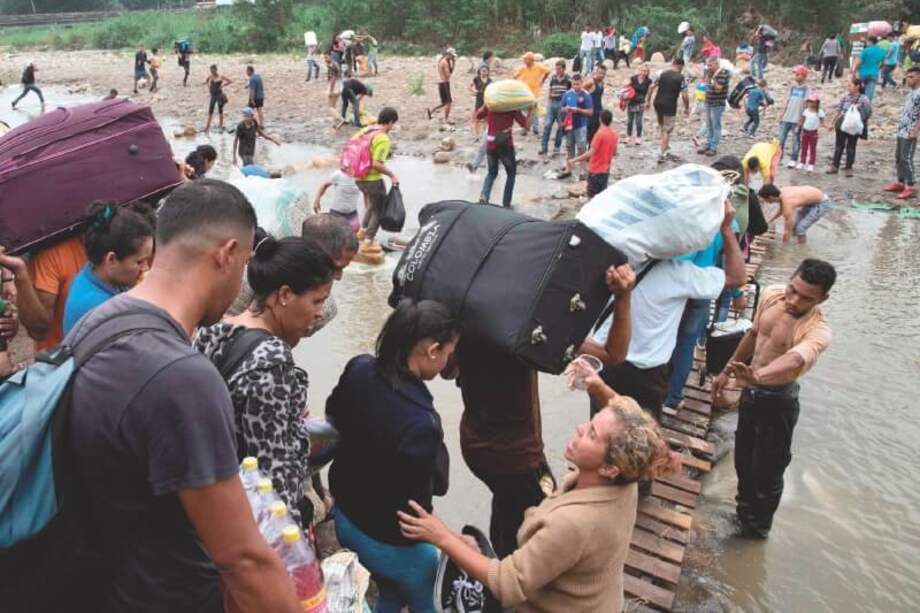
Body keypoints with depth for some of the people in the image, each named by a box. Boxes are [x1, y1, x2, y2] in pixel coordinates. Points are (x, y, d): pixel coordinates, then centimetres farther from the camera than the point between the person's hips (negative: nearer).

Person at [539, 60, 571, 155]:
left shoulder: (568, 79, -4)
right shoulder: (552, 78, 5)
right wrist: (548, 102, 12)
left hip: (563, 104, -2)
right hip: (552, 103, 2)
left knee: (560, 126, 5)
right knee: (547, 125, -2)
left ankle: (557, 146, 16)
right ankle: (543, 147, 1)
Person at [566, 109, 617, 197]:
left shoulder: (599, 133, -19)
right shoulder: (613, 133, 3)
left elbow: (590, 153, -26)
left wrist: (573, 161, -27)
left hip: (595, 171, -7)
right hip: (605, 170, 7)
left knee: (593, 197, -1)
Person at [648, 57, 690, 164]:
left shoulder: (662, 74, 5)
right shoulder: (681, 78, -7)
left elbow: (652, 87, 3)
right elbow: (684, 95, -10)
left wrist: (648, 101, 11)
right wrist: (687, 108, 3)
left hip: (658, 104, 5)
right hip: (669, 106, -5)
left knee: (662, 127, 22)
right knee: (667, 130, 5)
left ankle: (666, 150, 31)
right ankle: (661, 155, 4)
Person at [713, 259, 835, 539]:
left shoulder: (817, 331, -29)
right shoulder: (771, 294, -10)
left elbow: (794, 359, -51)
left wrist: (757, 375, -71)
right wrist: (727, 371, 14)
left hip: (778, 400, -6)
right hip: (751, 390, 6)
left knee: (767, 469, 9)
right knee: (743, 458, 23)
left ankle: (758, 526, 35)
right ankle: (744, 510, 48)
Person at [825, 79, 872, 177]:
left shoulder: (863, 100, -9)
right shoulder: (846, 96, 3)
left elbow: (867, 114, -7)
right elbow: (838, 110, 7)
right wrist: (831, 122, 7)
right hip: (842, 124, 4)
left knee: (851, 147, 5)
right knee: (839, 145, 12)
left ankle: (848, 168, 14)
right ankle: (835, 166, 22)